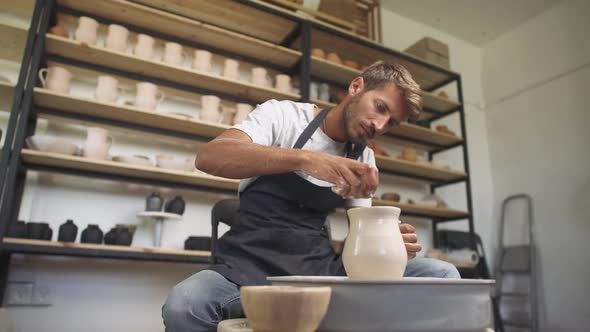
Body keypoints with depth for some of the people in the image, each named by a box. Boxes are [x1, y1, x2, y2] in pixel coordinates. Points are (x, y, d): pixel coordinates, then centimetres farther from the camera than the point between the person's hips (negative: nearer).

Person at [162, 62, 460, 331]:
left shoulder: (365, 161, 12)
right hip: (251, 266, -2)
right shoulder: (282, 115, -3)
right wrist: (305, 158, -34)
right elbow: (208, 157, -20)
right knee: (182, 307, -36)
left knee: (441, 275, -17)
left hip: (320, 267, 3)